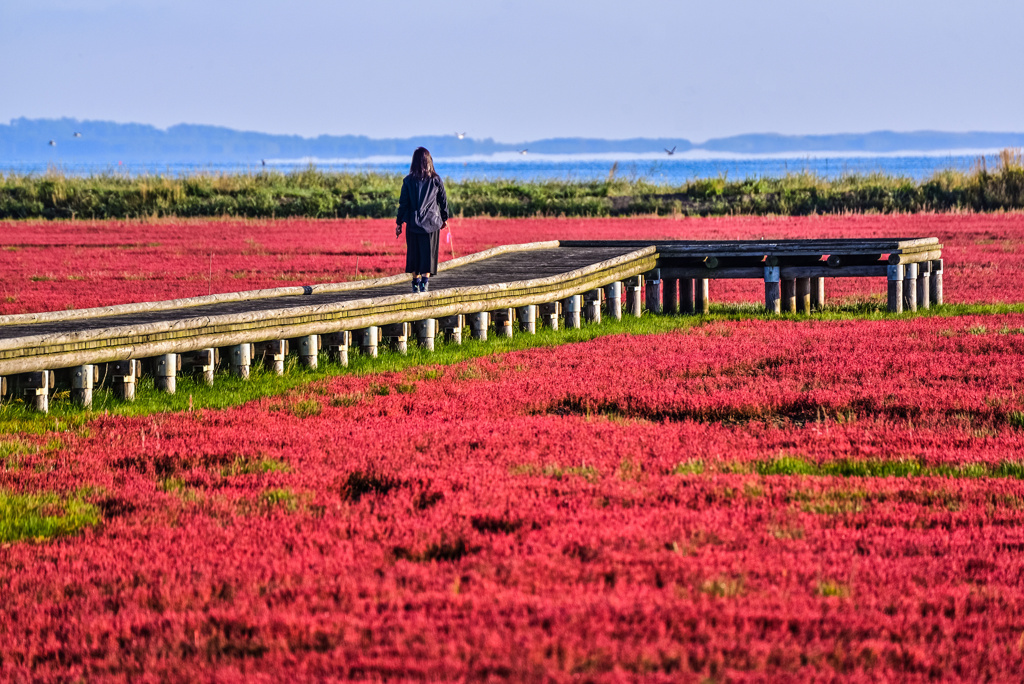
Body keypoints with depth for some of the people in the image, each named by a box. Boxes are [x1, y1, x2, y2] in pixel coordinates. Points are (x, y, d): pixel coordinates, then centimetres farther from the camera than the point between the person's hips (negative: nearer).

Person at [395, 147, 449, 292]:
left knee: (414, 252, 12)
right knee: (429, 253, 2)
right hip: (431, 222, 0)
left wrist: (399, 223, 4)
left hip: (413, 223, 0)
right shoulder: (436, 180, -2)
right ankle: (425, 280, -11)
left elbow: (403, 203, -2)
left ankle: (416, 281, 16)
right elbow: (443, 200, 6)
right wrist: (444, 218, 20)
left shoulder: (408, 181, -4)